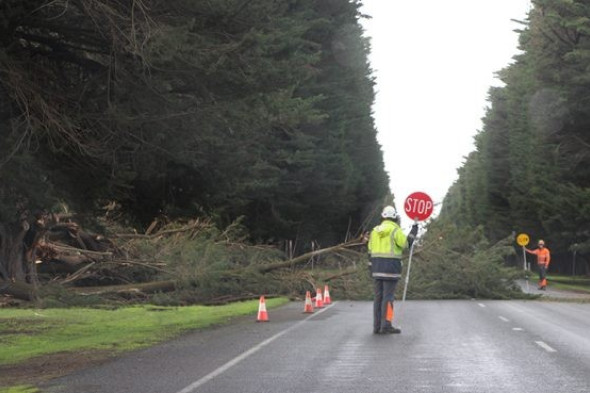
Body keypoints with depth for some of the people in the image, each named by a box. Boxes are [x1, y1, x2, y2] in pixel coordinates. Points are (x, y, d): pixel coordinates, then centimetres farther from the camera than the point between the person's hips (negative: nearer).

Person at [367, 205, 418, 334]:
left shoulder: (375, 230, 12)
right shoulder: (395, 230, -7)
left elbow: (370, 251, 13)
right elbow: (406, 244, -12)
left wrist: (371, 268, 17)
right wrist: (413, 232, 0)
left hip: (377, 266, 6)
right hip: (391, 267, -6)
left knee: (378, 297, 8)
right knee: (388, 297, -5)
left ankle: (377, 326, 8)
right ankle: (386, 326, -8)